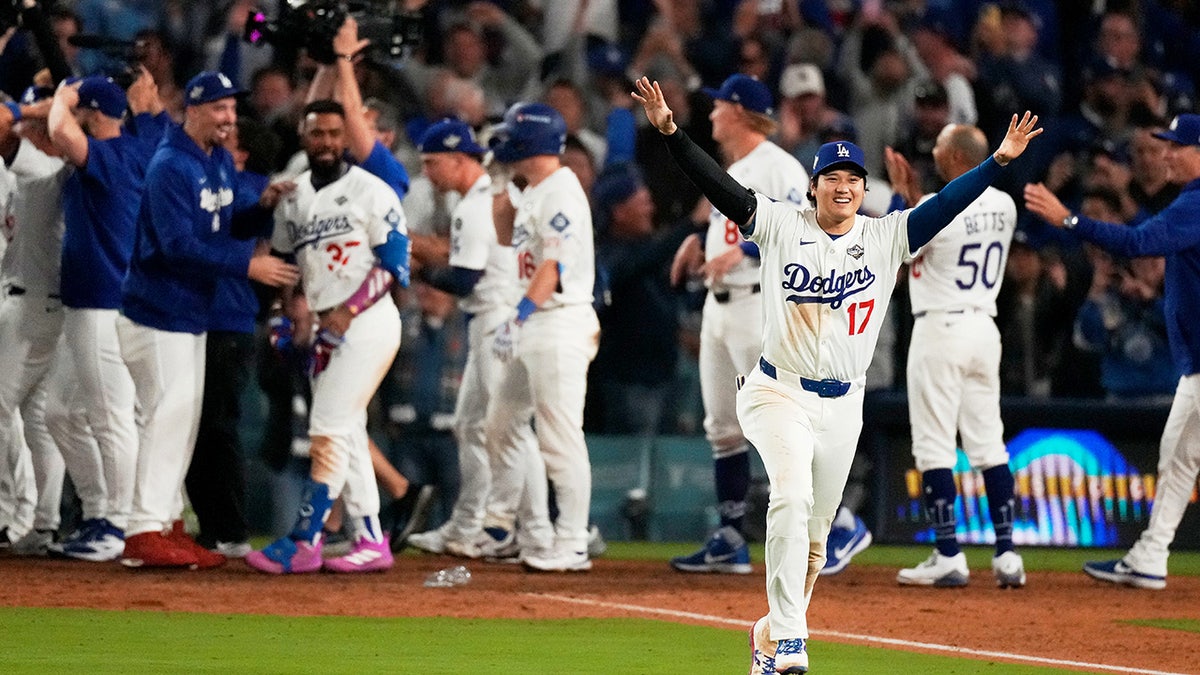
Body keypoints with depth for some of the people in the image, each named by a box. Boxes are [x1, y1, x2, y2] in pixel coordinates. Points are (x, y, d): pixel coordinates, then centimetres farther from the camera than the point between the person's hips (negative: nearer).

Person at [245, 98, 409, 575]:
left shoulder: (370, 192, -7)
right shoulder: (292, 197, 12)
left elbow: (395, 265, -11)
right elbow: (281, 262, 21)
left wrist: (347, 312, -17)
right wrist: (292, 312, 4)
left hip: (369, 321, -7)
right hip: (326, 329, 7)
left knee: (329, 429, -10)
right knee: (346, 434, 8)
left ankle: (302, 543, -9)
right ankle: (370, 541, 14)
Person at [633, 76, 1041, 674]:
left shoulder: (885, 236, 4)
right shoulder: (781, 226, -2)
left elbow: (946, 205, -3)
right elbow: (719, 185, -9)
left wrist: (999, 160, -15)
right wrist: (670, 131, -21)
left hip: (843, 404, 4)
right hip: (779, 394, -4)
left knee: (815, 530, 9)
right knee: (791, 495, -26)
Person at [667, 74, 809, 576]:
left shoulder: (778, 167, -11)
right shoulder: (731, 172, 20)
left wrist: (743, 250, -27)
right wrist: (700, 240, 13)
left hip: (763, 304, -10)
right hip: (719, 306, 10)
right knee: (723, 427, 9)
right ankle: (730, 541, 13)